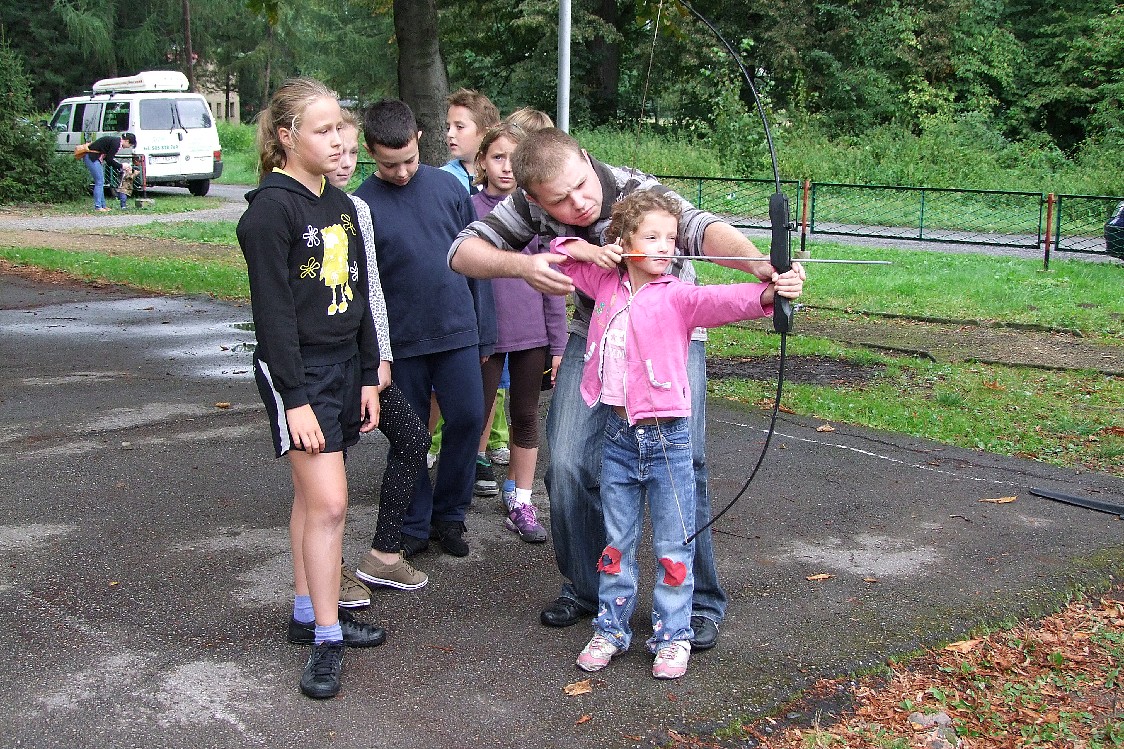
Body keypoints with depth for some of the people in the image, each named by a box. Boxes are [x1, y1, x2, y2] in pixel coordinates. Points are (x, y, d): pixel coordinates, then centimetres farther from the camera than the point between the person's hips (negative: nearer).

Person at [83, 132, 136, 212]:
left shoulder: (116, 141, 12)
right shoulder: (116, 143, -18)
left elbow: (110, 157, 16)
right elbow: (109, 160, -17)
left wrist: (119, 167, 11)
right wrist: (121, 166, -7)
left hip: (94, 158, 10)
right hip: (91, 157, -10)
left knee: (101, 182, 12)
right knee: (99, 181, -8)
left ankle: (103, 205, 16)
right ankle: (98, 207, -7)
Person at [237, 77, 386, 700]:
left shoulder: (340, 204, 11)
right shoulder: (271, 209, -14)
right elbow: (272, 311, -17)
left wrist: (368, 376, 12)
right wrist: (295, 400, -18)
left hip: (344, 364, 8)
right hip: (296, 370, -8)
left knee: (312, 496, 14)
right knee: (329, 502, -10)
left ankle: (308, 613, 24)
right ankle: (326, 639, 0)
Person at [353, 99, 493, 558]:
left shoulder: (447, 186, 1)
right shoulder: (362, 205, -6)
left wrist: (485, 331, 6)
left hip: (457, 332, 2)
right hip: (400, 340, -2)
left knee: (468, 418, 0)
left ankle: (448, 515, 20)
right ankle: (413, 527, 22)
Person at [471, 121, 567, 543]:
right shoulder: (469, 209, -2)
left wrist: (558, 342, 2)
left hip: (532, 334, 2)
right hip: (483, 333, -2)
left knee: (526, 417, 11)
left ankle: (520, 503, 23)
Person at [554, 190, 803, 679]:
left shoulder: (677, 297, -9)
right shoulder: (606, 284, 5)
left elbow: (725, 300, -27)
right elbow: (559, 252, 18)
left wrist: (770, 292, -46)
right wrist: (592, 252, -2)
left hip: (666, 438, -4)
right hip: (617, 436, 4)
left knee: (673, 546, 5)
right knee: (617, 541, 15)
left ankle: (672, 636, 20)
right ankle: (611, 629, 28)